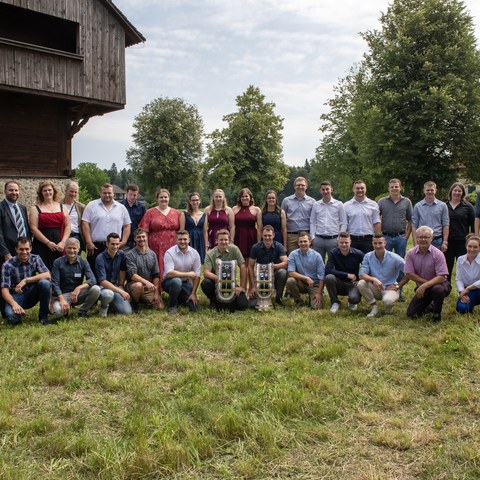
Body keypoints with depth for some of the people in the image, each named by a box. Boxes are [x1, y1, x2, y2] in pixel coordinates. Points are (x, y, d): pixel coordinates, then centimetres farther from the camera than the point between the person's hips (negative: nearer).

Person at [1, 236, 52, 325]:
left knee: (44, 283, -28)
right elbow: (4, 289, -17)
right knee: (11, 315, -34)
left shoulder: (36, 259, -5)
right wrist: (14, 304, -35)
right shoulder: (8, 265, -13)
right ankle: (16, 318, 7)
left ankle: (43, 316, -11)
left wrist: (26, 280, -26)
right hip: (16, 296, -2)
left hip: (32, 294, 2)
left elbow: (47, 275, -17)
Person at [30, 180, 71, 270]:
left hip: (60, 248, 2)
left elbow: (67, 226, 10)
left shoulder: (62, 207, 15)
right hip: (42, 247, -2)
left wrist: (63, 242, -5)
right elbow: (34, 228, -2)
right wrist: (48, 243, -11)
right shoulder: (35, 209, 7)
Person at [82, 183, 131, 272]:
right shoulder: (91, 206, 6)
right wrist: (89, 243, -8)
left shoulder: (121, 208, 12)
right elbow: (85, 224, 0)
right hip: (95, 247, -2)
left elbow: (127, 226, 13)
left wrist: (123, 242, 0)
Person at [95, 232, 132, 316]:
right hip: (103, 286, -4)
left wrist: (121, 286, 9)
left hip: (116, 286, 5)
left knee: (127, 311, -14)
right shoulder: (100, 258, -19)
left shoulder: (121, 254, -2)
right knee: (108, 294, -41)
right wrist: (120, 291, -30)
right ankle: (104, 306, -4)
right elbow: (102, 281, -25)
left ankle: (111, 304, 18)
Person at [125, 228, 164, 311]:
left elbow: (156, 275, 6)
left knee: (161, 307, -13)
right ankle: (135, 303, -7)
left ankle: (144, 300, 17)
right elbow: (132, 275, -19)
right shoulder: (130, 254, -8)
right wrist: (146, 282, -34)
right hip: (133, 285, -4)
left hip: (149, 287, 4)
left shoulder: (152, 254, 7)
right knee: (138, 285, -39)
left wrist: (156, 293, -3)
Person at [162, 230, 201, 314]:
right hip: (169, 281, -3)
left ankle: (180, 298, 23)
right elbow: (169, 273, -28)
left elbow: (197, 276, -5)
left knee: (194, 307, -12)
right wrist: (188, 274, -23)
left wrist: (193, 293, -11)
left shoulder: (194, 253, -6)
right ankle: (172, 305, -11)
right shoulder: (169, 253, -17)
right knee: (176, 281, -39)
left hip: (185, 282, 4)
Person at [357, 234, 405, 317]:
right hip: (375, 289, 3)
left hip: (390, 288, -3)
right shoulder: (368, 256, -4)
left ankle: (389, 306, 5)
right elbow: (362, 275, -12)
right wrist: (373, 279, -31)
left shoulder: (394, 258, -11)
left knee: (387, 300, -37)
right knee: (361, 284, -26)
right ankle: (374, 306, -5)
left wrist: (398, 286, -12)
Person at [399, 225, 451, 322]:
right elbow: (409, 274, -8)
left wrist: (425, 286, -33)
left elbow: (441, 277, -24)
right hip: (422, 287, 3)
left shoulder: (438, 254, -19)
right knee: (411, 314, -4)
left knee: (437, 289, -40)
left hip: (438, 284, -3)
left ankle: (437, 313, -8)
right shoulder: (410, 253, -9)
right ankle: (429, 306, 30)